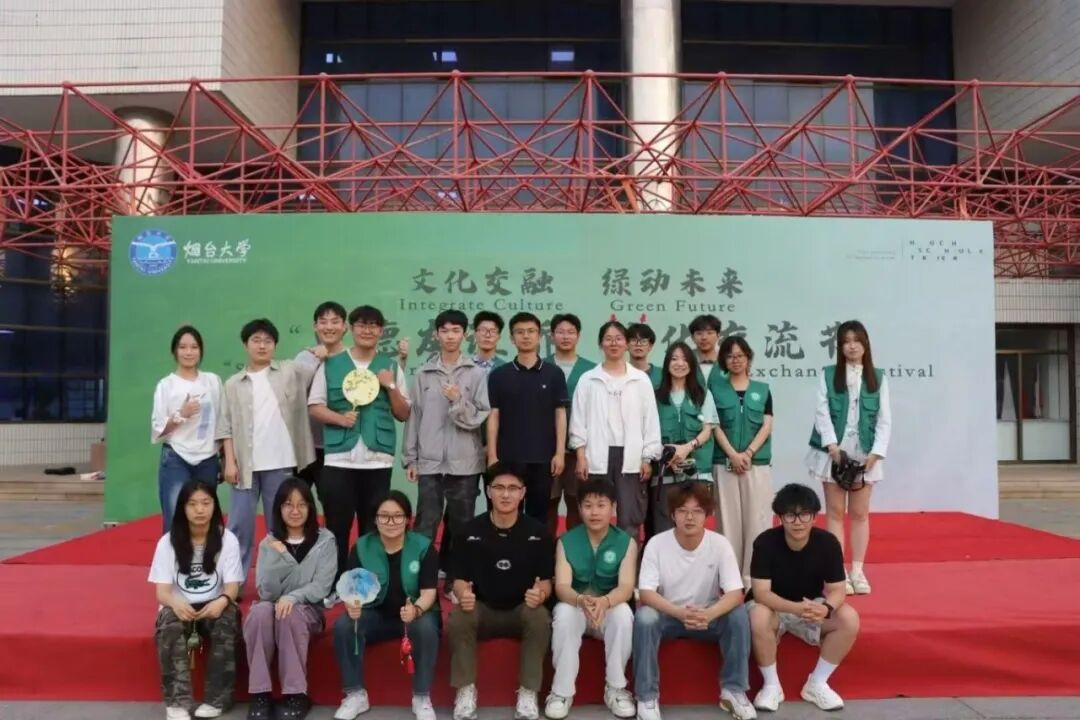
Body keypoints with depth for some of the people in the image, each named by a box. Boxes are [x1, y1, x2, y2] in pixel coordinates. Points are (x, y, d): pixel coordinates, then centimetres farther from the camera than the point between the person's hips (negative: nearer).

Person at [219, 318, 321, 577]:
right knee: (239, 525, 4)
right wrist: (230, 462, -3)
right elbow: (226, 426, 5)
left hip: (280, 463, 0)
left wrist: (323, 353, -14)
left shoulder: (291, 371, 6)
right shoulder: (233, 384, 8)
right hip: (246, 465, 1)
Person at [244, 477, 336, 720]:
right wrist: (276, 556, -22)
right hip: (273, 609, 2)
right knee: (260, 611, -32)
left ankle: (296, 695, -22)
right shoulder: (269, 543, 2)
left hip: (308, 611, -2)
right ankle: (260, 694, -23)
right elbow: (266, 593, -8)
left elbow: (322, 587, -9)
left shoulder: (325, 540, -3)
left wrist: (292, 597, -26)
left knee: (290, 614, -34)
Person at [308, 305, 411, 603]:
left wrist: (391, 386, -7)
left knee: (373, 528, 7)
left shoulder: (391, 366, 9)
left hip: (378, 460, 1)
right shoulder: (330, 364, 6)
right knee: (337, 526, 4)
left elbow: (404, 415, 9)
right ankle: (334, 586, 17)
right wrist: (339, 418, -14)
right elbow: (314, 406, 4)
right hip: (338, 458, -1)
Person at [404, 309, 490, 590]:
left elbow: (482, 418, -2)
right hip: (429, 461, 1)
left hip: (464, 462, -1)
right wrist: (410, 458, 4)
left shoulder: (477, 374, 0)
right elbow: (413, 416, 6)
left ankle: (456, 578, 21)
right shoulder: (423, 374, 5)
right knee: (425, 525, 3)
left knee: (461, 525, 8)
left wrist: (459, 401, -18)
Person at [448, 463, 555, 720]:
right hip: (482, 609, 1)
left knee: (540, 618, -33)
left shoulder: (537, 531, -6)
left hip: (523, 610, 0)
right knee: (457, 618, -30)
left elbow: (546, 581, -2)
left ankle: (528, 692, -14)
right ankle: (466, 691, -10)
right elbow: (460, 580, -2)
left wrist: (540, 593, -27)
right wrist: (463, 593, -27)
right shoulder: (471, 530, -5)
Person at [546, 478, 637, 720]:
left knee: (624, 613, -33)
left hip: (610, 609, 0)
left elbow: (626, 587, -18)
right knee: (563, 612, -33)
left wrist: (604, 601, -42)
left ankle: (616, 689, -14)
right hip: (575, 607, 0)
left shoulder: (626, 542, -6)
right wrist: (582, 600, -41)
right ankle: (562, 691, -20)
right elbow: (561, 586, -16)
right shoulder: (566, 541, -6)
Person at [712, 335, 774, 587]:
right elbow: (715, 425, 0)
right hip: (724, 463, -1)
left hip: (758, 463, 1)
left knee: (756, 518, 0)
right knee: (729, 518, 1)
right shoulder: (716, 387, 6)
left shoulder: (762, 390, 10)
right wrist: (733, 455, -11)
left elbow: (767, 426, 3)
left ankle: (754, 576, 8)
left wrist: (747, 454, -10)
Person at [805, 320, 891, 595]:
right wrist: (831, 444, -18)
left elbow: (885, 418, 3)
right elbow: (822, 412, -5)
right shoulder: (828, 375, 3)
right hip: (834, 451, -1)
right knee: (835, 512, 4)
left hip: (865, 453, 1)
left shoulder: (878, 377, 7)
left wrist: (877, 451, -9)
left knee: (860, 513, 7)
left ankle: (857, 571, 17)